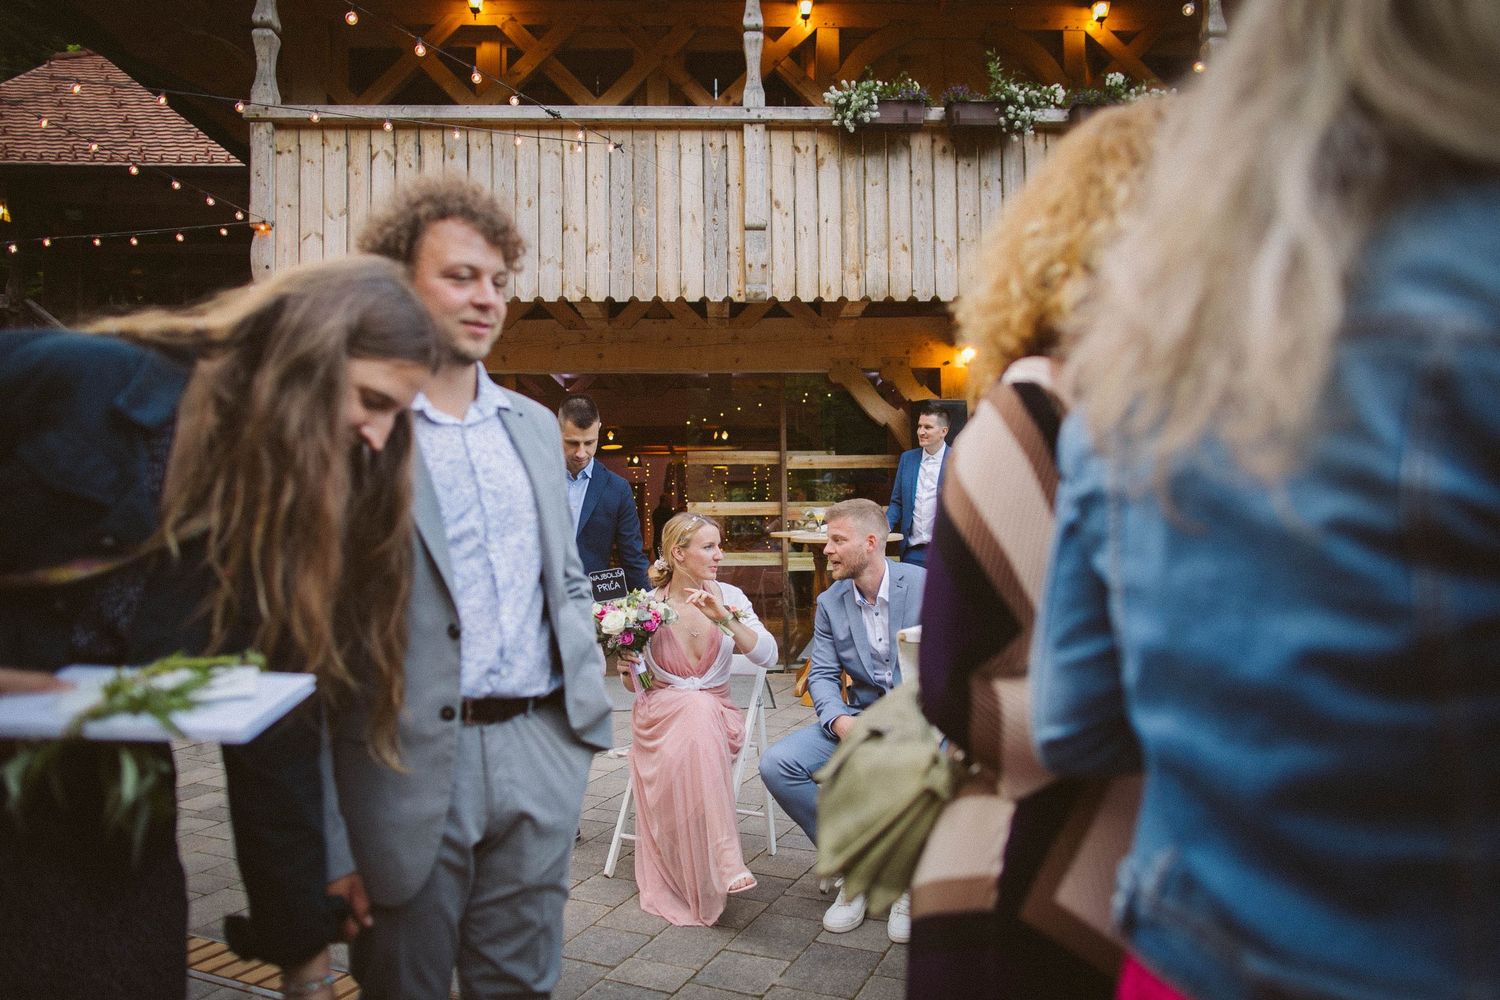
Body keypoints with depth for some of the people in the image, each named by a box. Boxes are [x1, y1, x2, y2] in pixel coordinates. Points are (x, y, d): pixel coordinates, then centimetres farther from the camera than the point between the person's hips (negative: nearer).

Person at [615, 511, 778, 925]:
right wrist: (628, 669, -13)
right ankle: (726, 857, -43)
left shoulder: (729, 597, 2)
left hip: (716, 716, 1)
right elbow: (634, 685, 10)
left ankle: (706, 883, -35)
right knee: (696, 709, -37)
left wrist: (727, 618, -23)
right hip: (659, 716, -1)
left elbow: (767, 655, -10)